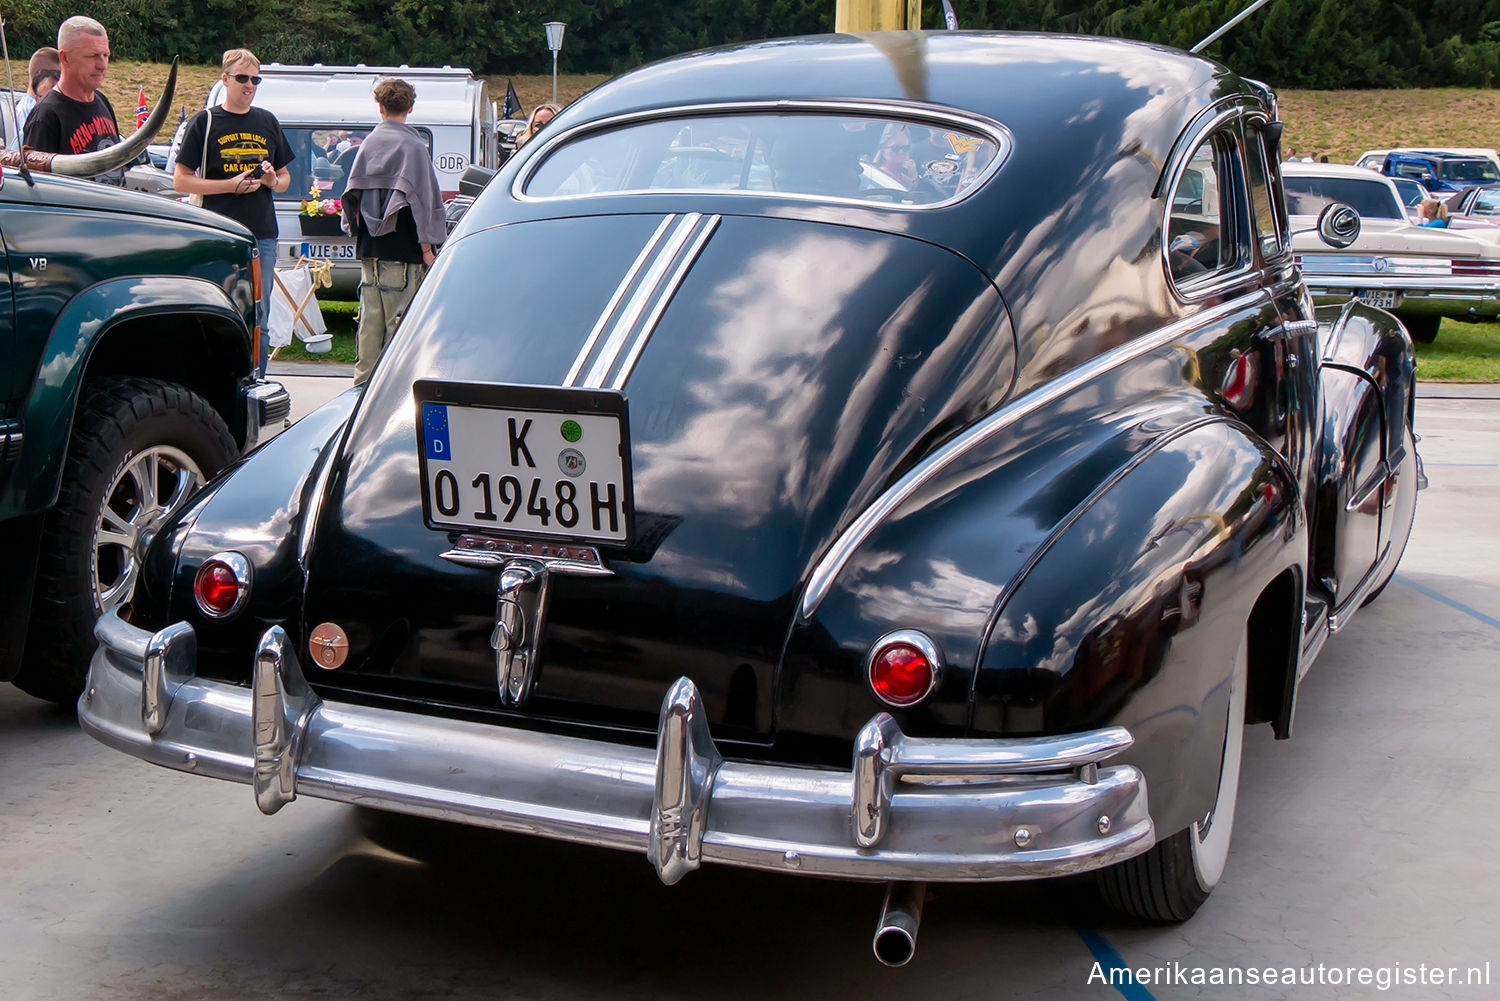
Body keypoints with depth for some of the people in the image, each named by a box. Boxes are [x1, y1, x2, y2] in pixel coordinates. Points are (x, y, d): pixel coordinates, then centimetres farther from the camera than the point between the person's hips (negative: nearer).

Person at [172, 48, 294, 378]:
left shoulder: (267, 122, 14)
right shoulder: (205, 122, 2)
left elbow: (285, 178, 21)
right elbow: (181, 180, -1)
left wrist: (273, 180, -3)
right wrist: (231, 184, -12)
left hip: (262, 236, 4)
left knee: (258, 322, 6)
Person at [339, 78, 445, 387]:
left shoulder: (368, 144, 11)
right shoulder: (413, 146, -8)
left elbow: (353, 195, 14)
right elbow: (420, 198, -12)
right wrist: (427, 247, -10)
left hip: (369, 249, 6)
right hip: (402, 251, -6)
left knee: (370, 319, 11)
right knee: (399, 321, -4)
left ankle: (363, 380, 15)